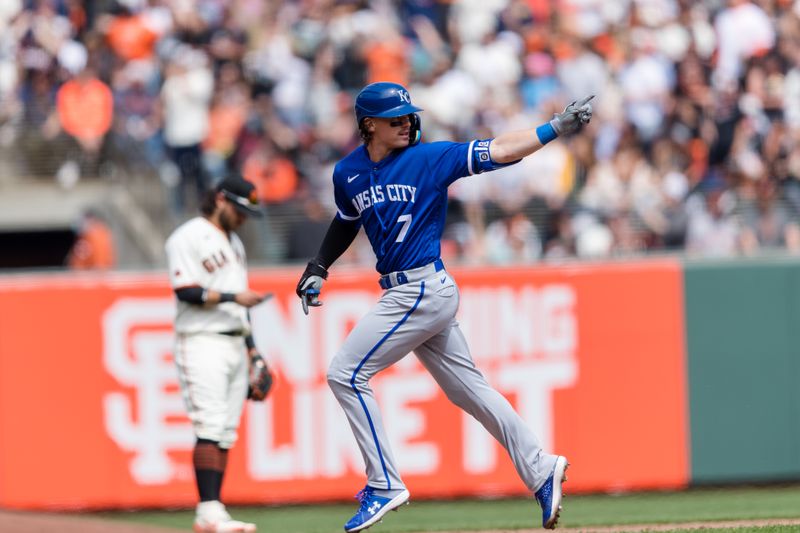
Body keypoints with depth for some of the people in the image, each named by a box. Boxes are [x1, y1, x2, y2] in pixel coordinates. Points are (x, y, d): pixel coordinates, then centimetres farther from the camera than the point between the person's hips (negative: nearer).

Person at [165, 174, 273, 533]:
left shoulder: (233, 243, 21)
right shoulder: (188, 238, -6)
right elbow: (185, 291, -16)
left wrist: (253, 351, 20)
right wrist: (231, 297, -22)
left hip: (235, 346, 8)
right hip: (203, 345, -8)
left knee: (226, 434, 3)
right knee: (210, 429, -15)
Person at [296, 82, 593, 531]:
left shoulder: (430, 158, -7)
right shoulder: (348, 173, 10)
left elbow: (498, 151, -11)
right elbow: (346, 221, 28)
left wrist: (557, 128, -19)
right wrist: (319, 268, 18)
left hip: (424, 290, -7)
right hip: (406, 293, 7)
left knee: (346, 374, -9)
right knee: (467, 388, 9)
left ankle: (384, 485, -4)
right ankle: (541, 472, 13)